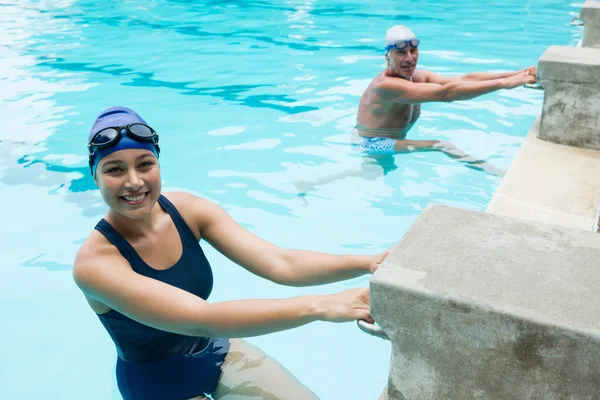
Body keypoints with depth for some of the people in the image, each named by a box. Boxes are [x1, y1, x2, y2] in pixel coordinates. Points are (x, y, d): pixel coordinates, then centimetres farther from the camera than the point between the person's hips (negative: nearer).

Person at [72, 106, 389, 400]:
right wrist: (319, 306, -49)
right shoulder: (94, 261, -28)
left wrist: (369, 263, -38)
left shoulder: (186, 208, -15)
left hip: (215, 351, 4)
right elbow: (203, 319, -40)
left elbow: (280, 264, -24)